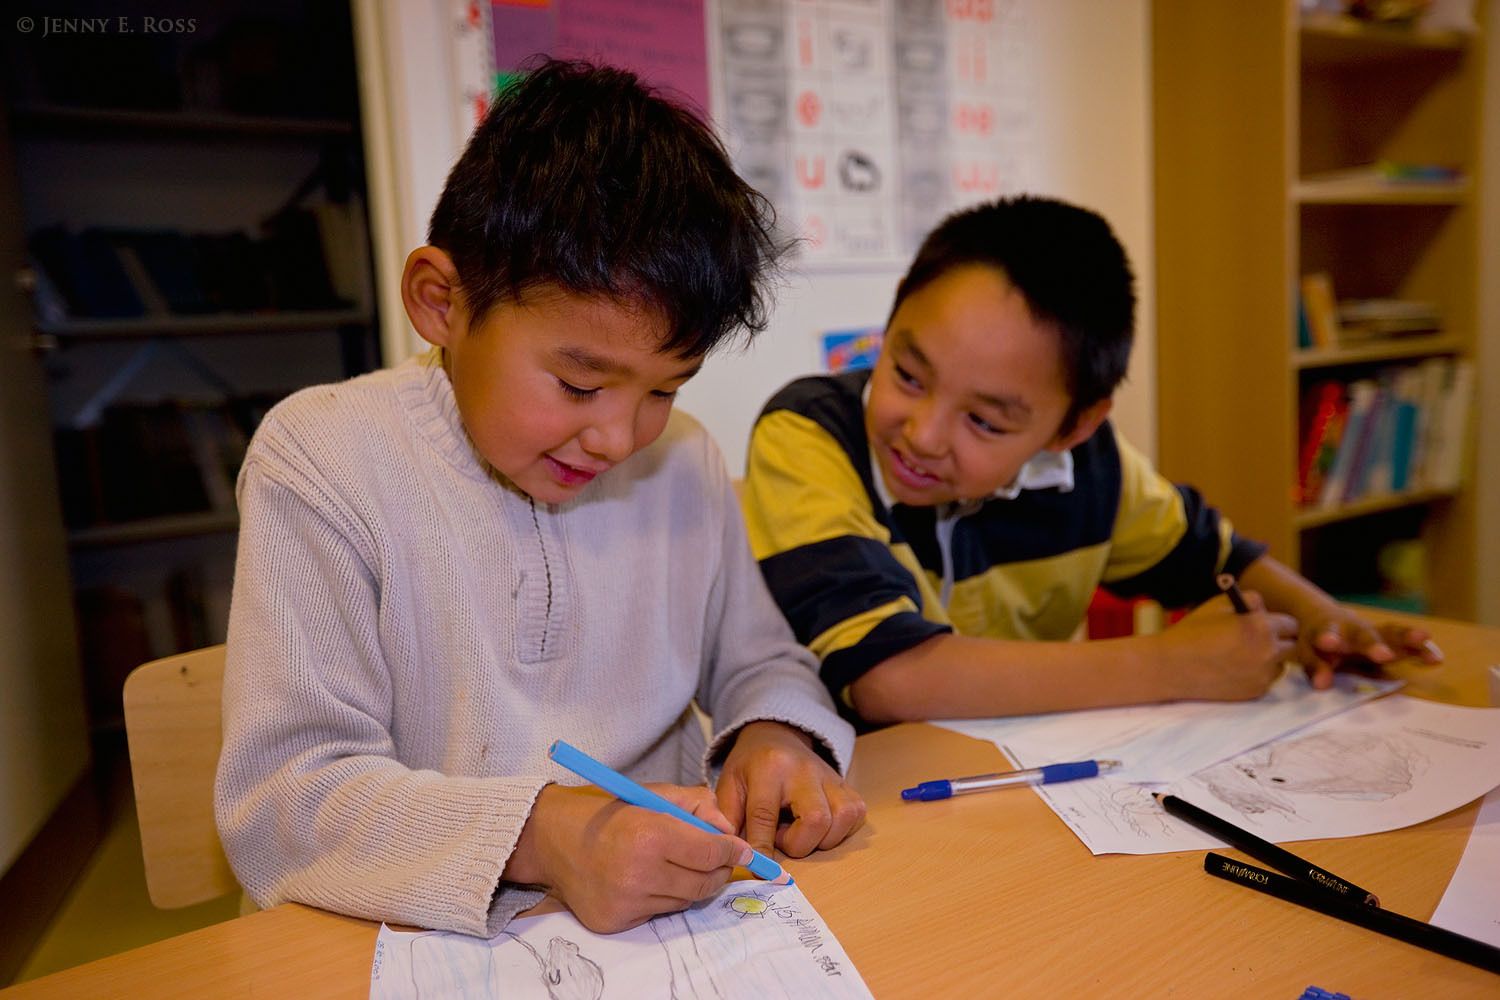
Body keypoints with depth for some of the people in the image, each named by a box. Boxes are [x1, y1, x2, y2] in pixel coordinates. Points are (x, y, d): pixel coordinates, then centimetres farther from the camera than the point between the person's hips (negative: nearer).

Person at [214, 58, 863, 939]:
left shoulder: (684, 462, 3)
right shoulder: (321, 460, -10)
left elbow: (758, 663, 13)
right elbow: (279, 793, -15)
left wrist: (778, 733, -9)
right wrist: (535, 835, -28)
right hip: (440, 942, -3)